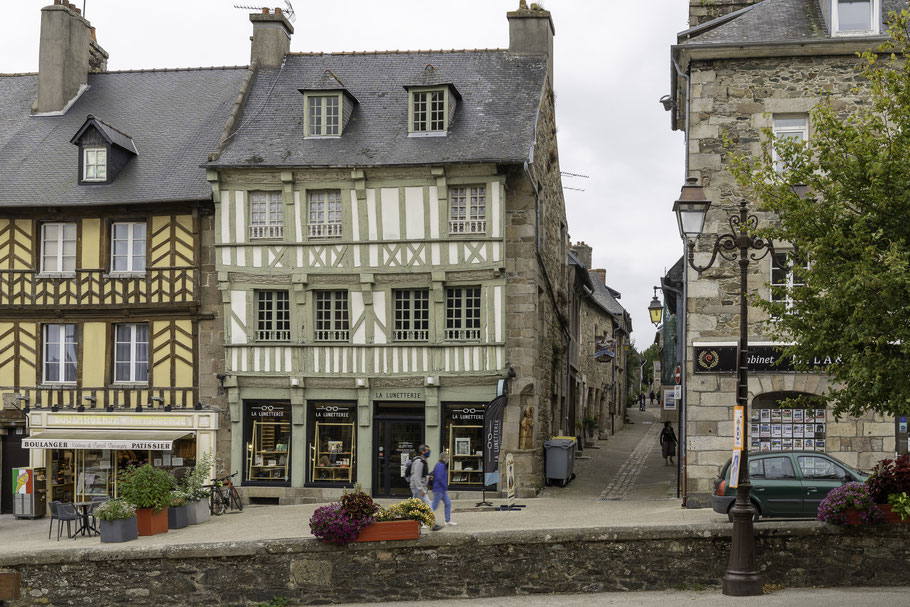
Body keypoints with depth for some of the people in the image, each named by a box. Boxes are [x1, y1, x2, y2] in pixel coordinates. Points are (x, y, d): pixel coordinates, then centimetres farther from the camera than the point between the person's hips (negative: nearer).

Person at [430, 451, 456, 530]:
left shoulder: (440, 465, 13)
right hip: (439, 489, -11)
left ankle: (448, 521, 17)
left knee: (448, 503, 13)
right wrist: (445, 486, -14)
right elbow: (439, 478, -26)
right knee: (434, 506, -5)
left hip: (442, 490, 11)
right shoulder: (441, 466, -19)